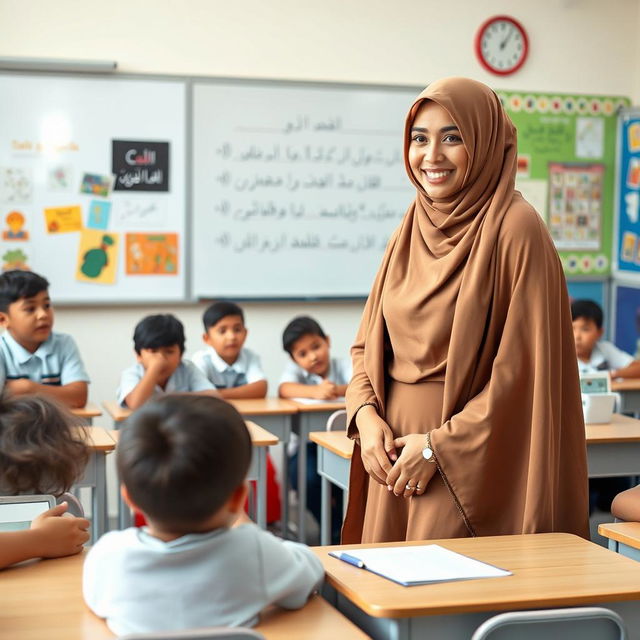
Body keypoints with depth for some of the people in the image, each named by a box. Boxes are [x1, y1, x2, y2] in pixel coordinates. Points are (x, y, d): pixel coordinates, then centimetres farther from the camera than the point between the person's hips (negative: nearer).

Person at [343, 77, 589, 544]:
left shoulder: (515, 229, -11)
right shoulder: (412, 230, 10)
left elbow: (524, 370, -15)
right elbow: (368, 343, 14)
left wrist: (440, 446, -14)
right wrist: (366, 415, -3)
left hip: (471, 466, -6)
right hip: (396, 452, 6)